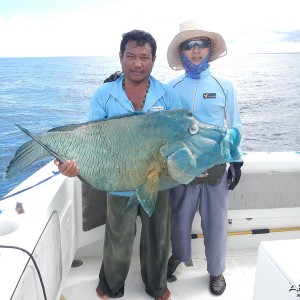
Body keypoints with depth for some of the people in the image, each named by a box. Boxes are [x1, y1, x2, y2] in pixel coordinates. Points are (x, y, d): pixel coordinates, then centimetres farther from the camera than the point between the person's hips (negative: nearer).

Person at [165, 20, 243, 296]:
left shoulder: (224, 85, -1)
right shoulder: (172, 87, -2)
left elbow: (234, 127, 4)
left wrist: (236, 162, 3)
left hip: (216, 165, 0)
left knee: (215, 220, 10)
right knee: (180, 217, 16)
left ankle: (216, 270, 32)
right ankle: (179, 255, 43)